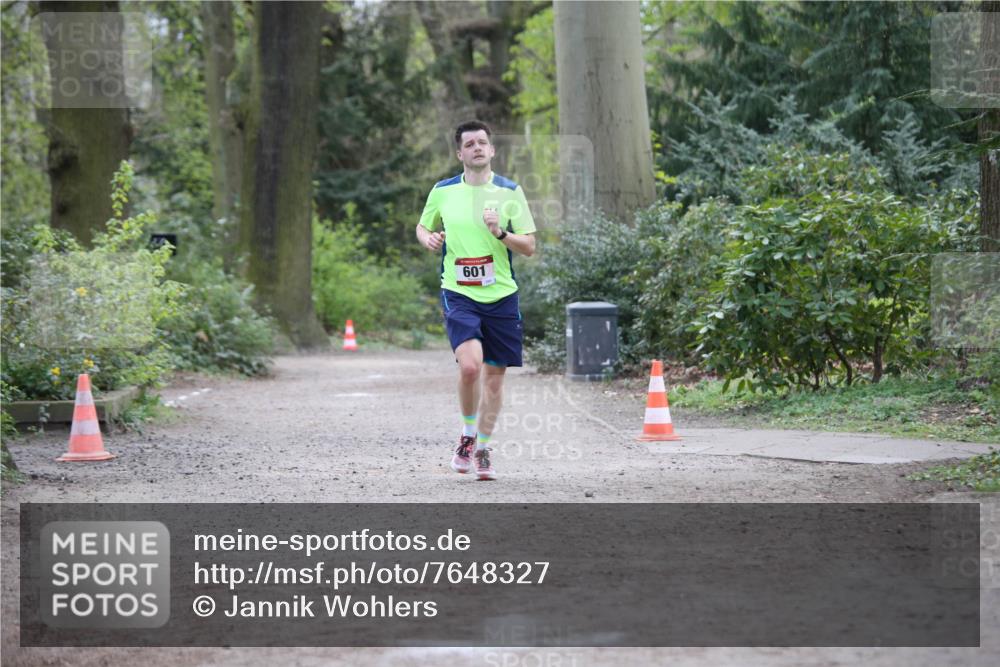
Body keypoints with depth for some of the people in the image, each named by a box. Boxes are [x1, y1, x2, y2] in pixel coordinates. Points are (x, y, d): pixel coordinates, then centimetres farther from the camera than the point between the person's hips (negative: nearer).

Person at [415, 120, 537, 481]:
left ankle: (482, 450, 22)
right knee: (470, 365, -21)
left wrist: (500, 233, -17)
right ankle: (467, 435, 3)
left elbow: (529, 247, 0)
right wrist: (429, 239, -4)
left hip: (501, 295, 1)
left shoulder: (510, 191, 0)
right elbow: (423, 226, 19)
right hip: (458, 293, -1)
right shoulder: (442, 191, 3)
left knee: (494, 375, 5)